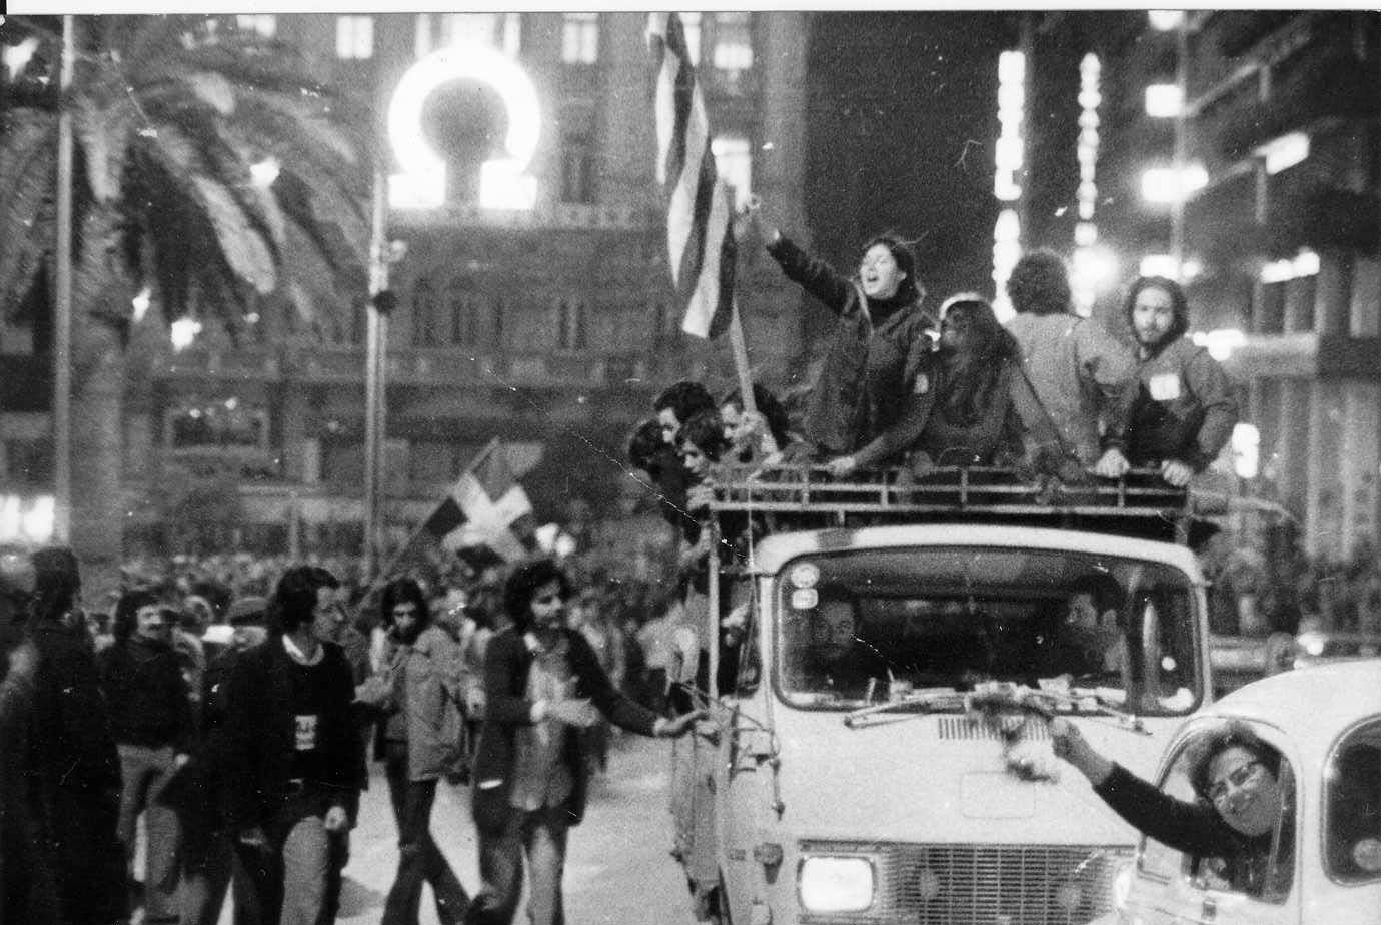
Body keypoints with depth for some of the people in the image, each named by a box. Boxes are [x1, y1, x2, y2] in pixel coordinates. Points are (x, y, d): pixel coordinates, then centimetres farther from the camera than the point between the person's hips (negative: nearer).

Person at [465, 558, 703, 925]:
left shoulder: (574, 647, 0)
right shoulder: (504, 648, -13)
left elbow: (610, 701, 4)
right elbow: (497, 706, -26)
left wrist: (660, 726, -9)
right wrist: (551, 710, -40)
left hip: (554, 794, 4)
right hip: (505, 790, -4)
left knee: (547, 889, 1)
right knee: (501, 892, 3)